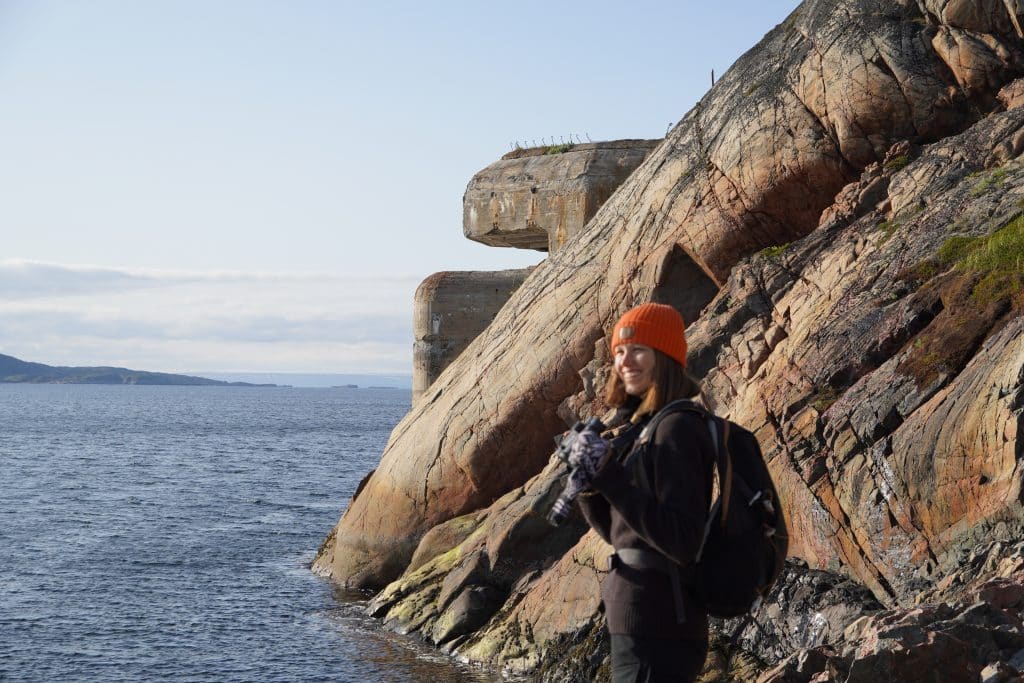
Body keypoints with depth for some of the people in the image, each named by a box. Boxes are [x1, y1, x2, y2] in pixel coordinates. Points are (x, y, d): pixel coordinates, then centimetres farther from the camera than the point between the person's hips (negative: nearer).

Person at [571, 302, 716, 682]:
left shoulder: (677, 428, -14)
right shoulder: (643, 426, 13)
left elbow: (683, 543, -22)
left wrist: (608, 475, -22)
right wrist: (588, 482, 0)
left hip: (657, 629, -10)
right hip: (642, 623, 10)